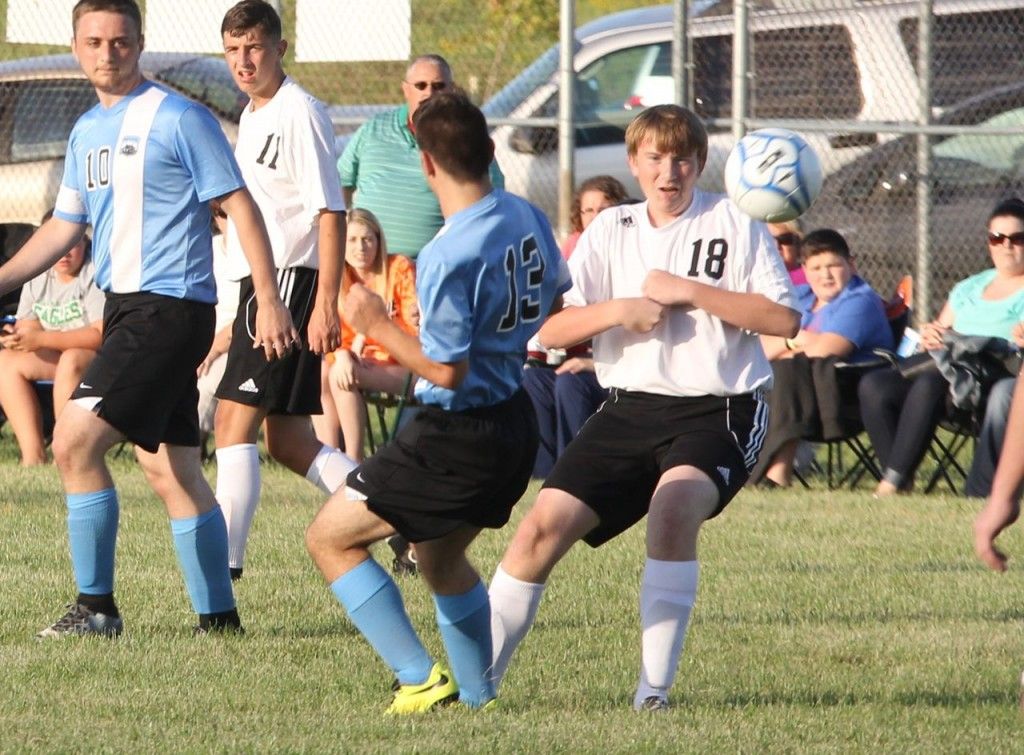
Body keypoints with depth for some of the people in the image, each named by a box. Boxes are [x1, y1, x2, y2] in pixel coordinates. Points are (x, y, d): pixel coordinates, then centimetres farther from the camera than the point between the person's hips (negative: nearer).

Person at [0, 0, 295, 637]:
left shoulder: (178, 119, -8)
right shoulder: (87, 131, 15)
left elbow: (240, 206, -9)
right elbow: (64, 227, 24)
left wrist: (269, 299, -14)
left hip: (170, 305, -8)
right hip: (126, 305, 8)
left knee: (74, 442, -15)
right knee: (170, 469, 8)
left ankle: (97, 606, -9)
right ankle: (219, 614, 14)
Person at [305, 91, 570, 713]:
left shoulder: (447, 257, -24)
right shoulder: (528, 218, 0)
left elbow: (447, 370, -22)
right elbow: (557, 298, 18)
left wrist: (378, 325, -12)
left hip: (459, 438, -9)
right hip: (516, 422, 9)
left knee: (330, 538, 2)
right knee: (441, 559, 29)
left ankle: (422, 679, -4)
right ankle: (479, 696, 31)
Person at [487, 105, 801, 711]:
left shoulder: (733, 224, 1)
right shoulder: (611, 231, 11)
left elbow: (784, 319, -9)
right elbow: (552, 330, 7)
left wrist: (688, 291, -13)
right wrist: (617, 310, -12)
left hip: (717, 409, -4)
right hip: (630, 406, 4)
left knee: (675, 505, -33)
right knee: (544, 526, -6)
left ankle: (655, 687, -28)